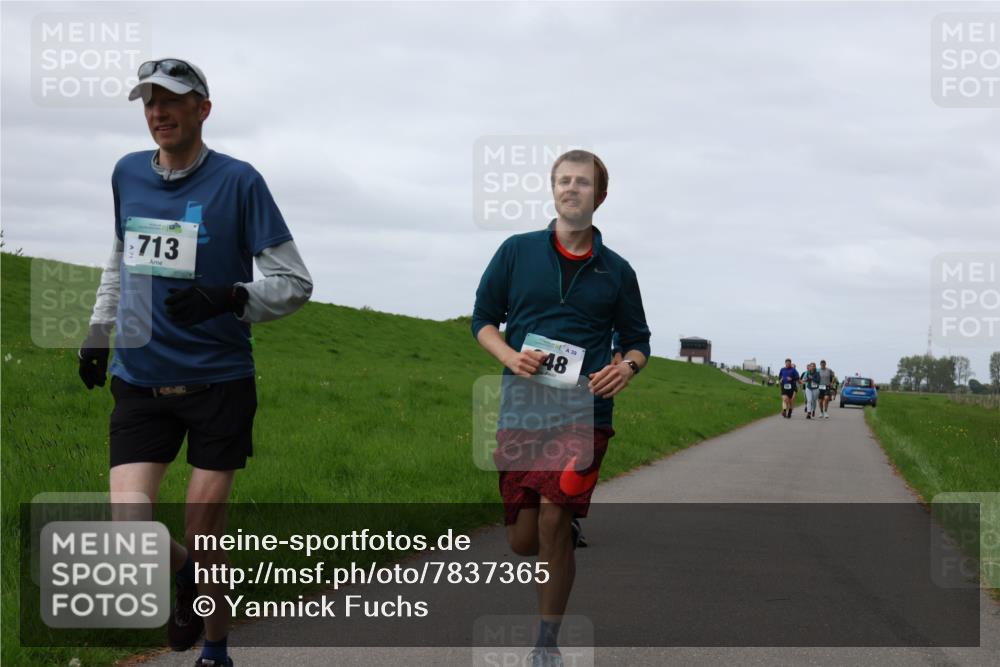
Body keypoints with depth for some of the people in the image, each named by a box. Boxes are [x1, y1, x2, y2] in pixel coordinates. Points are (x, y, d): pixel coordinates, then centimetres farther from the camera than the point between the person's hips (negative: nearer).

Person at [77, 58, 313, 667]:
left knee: (204, 538, -1)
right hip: (140, 382, 3)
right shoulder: (127, 174, 9)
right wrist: (98, 333, 23)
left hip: (219, 381, -3)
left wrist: (230, 298, -22)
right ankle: (183, 574, 22)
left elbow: (296, 282, -5)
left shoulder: (238, 181, -6)